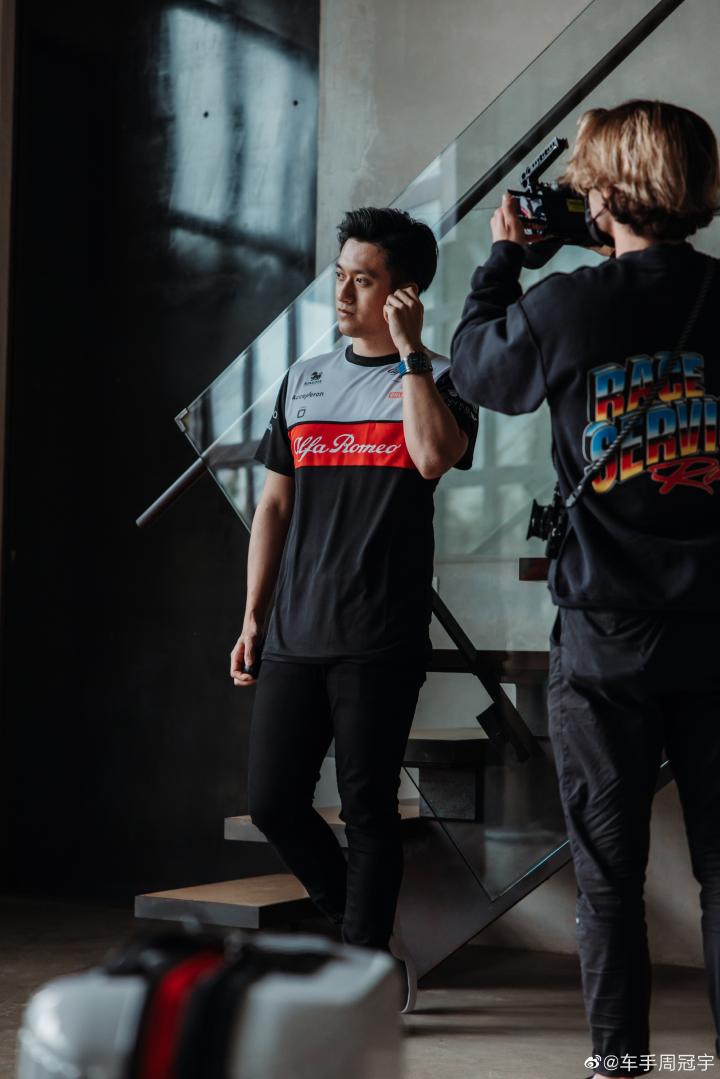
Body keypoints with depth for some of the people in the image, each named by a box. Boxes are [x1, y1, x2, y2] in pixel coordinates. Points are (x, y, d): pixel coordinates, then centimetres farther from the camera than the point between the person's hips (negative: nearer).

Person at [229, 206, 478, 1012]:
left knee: (367, 806, -1)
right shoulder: (304, 381, 16)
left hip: (380, 639, -5)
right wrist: (252, 616, 12)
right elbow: (275, 505, 16)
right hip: (295, 634, 5)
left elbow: (433, 457, -21)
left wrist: (408, 350, -14)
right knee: (273, 801, 5)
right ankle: (366, 936, 25)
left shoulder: (436, 379, 2)